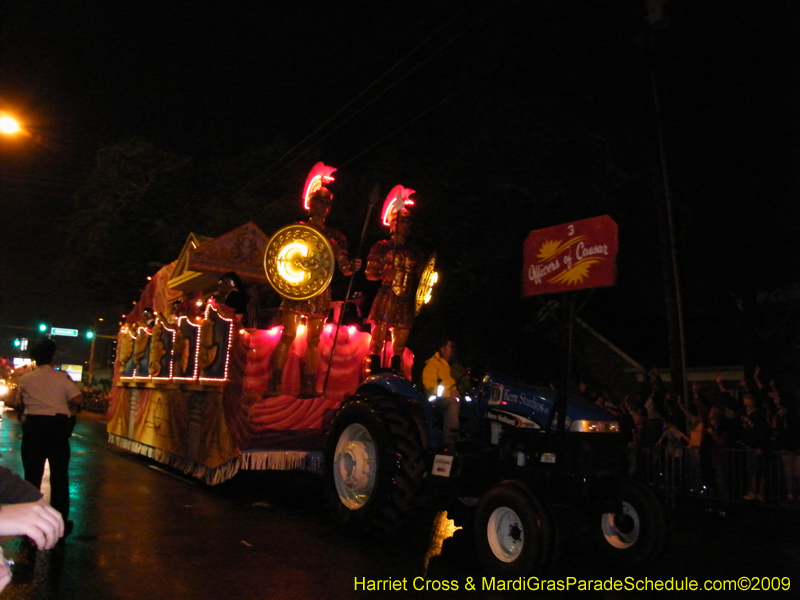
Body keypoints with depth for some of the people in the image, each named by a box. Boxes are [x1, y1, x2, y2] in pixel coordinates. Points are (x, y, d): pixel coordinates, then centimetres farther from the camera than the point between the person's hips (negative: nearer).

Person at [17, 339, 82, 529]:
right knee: (59, 474, 8)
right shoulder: (62, 377, -6)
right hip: (57, 425, -2)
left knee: (32, 474, 12)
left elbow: (20, 401, 11)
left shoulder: (25, 378, 1)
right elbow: (78, 399, -12)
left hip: (33, 425, 2)